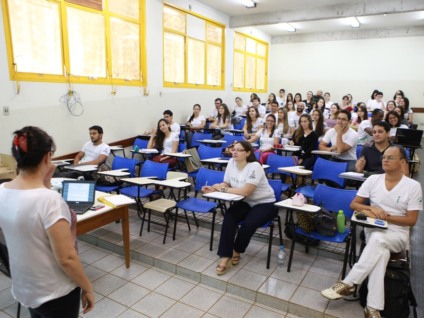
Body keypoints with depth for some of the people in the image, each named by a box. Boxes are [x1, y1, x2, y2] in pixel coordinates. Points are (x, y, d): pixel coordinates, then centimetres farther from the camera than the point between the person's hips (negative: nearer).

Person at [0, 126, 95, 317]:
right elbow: (67, 259, -25)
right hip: (55, 293, -7)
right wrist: (87, 288, -11)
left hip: (24, 288, 7)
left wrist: (44, 184, 1)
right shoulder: (50, 199, -29)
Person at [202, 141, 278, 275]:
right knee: (228, 218, -22)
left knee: (248, 224, -28)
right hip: (246, 202, 6)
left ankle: (236, 251, 1)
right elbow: (226, 184, 2)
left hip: (265, 203, -5)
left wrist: (223, 189, -22)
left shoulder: (255, 166, -26)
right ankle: (225, 256, -17)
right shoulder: (231, 162, -4)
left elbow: (245, 191, -31)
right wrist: (213, 188, -18)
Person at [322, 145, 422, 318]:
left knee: (378, 239, -37)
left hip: (398, 235, -1)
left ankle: (348, 283, -32)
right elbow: (353, 204, 6)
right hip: (373, 230, 2)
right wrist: (370, 208, -13)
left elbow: (411, 220, -5)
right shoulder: (372, 180, 3)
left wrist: (385, 216, -15)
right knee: (381, 252, -34)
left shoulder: (413, 186, -4)